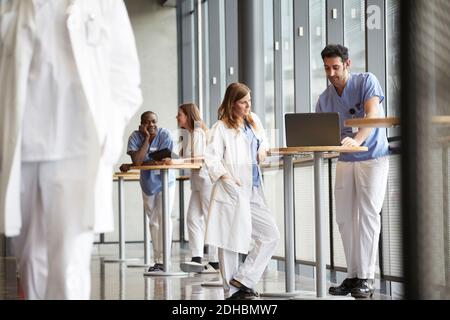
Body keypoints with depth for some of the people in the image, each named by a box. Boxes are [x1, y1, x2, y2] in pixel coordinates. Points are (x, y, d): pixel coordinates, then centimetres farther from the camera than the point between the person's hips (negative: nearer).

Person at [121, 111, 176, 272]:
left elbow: (162, 161, -25)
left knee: (163, 218, -14)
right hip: (147, 183, 3)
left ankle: (162, 260, -14)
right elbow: (137, 160, -27)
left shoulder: (165, 135, -19)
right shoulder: (135, 137, -14)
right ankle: (157, 260, 19)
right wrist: (146, 138, -28)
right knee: (153, 222, 10)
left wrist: (130, 166, -21)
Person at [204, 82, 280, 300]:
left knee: (271, 235, 1)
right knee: (230, 242, -2)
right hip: (232, 192, -7)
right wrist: (223, 175, -26)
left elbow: (263, 140, 33)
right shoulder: (221, 128, -5)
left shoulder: (253, 121, 15)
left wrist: (262, 149, 12)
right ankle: (231, 290, 7)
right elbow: (211, 157, -12)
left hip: (253, 192, 7)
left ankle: (242, 281, 6)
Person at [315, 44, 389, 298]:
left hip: (373, 157, -6)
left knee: (367, 215, -10)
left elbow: (372, 115, -24)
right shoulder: (325, 98, 6)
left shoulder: (367, 81, -10)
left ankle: (366, 278, -9)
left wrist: (357, 139, -42)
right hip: (345, 161, 6)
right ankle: (353, 275, 10)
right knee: (345, 218, 3)